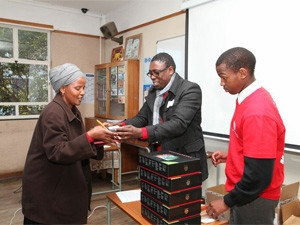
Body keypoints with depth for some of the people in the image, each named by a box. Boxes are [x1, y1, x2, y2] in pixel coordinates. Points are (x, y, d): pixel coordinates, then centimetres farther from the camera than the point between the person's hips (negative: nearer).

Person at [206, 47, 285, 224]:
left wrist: (227, 202, -17)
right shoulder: (252, 99, 3)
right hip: (247, 194, 9)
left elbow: (259, 175, -25)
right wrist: (230, 156, 5)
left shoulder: (258, 112, -26)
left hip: (254, 200, -9)